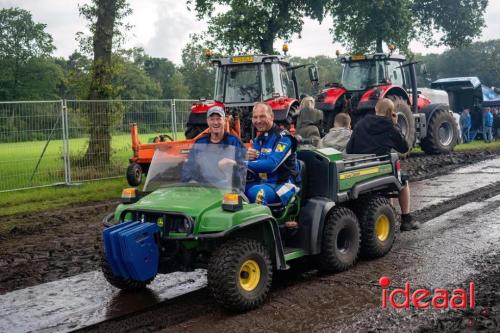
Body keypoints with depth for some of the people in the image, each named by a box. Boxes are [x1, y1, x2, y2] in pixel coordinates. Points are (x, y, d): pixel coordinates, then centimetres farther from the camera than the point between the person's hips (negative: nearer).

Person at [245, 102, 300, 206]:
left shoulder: (283, 138, -9)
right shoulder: (257, 140, 14)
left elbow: (272, 164, -24)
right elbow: (253, 170, 12)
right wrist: (248, 158, -11)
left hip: (283, 185, -7)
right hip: (261, 182, 7)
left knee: (256, 192, -35)